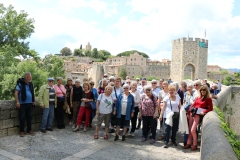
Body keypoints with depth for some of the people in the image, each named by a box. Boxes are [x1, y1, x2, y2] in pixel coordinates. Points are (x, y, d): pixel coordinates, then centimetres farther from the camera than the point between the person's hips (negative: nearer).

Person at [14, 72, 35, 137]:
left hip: (30, 103, 5)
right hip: (22, 104, -5)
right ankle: (22, 131, 12)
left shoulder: (31, 84, 11)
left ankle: (29, 130, 19)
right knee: (22, 118, 1)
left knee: (29, 117, 9)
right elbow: (16, 93, -10)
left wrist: (33, 101, 13)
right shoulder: (20, 83, -7)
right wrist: (17, 102, -15)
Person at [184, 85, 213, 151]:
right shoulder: (198, 98, 15)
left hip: (198, 115, -5)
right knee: (190, 130, 8)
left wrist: (204, 112, -19)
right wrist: (188, 113, 6)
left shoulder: (208, 99, 2)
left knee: (193, 130, -12)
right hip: (192, 113, 5)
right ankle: (189, 143, 19)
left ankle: (195, 144, 7)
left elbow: (210, 108, -5)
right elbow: (193, 105, 14)